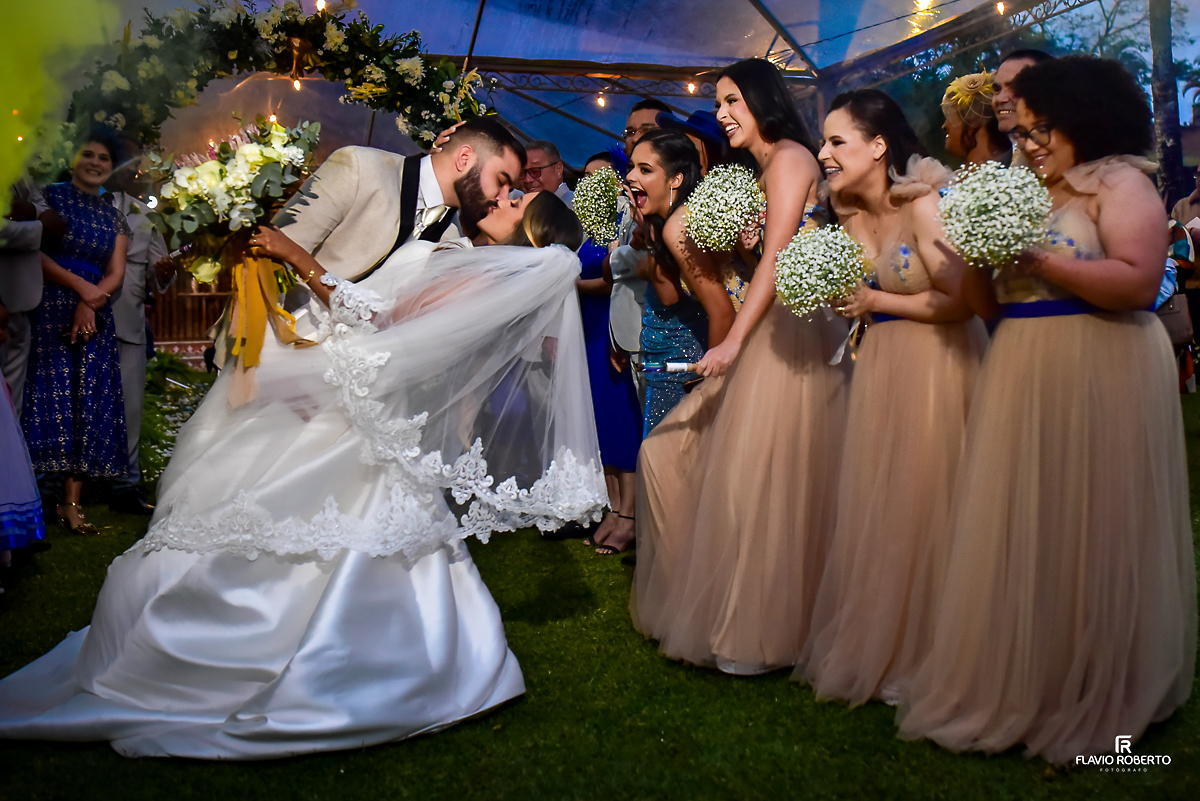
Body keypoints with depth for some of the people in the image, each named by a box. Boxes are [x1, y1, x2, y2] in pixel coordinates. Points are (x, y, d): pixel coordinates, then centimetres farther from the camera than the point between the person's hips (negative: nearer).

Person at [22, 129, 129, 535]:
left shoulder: (114, 218, 16)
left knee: (89, 405, -1)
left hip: (94, 317, 4)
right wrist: (79, 285, -16)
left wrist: (90, 304, -11)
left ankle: (71, 502, 3)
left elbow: (116, 273, 6)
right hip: (48, 311, -4)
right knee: (48, 398, -8)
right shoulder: (49, 197, 4)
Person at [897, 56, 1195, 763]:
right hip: (1022, 381, 7)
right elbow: (990, 304, 15)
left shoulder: (1120, 183, -3)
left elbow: (1140, 282, -17)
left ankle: (1091, 698, 16)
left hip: (1100, 379, -7)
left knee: (1084, 536, 0)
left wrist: (1040, 258, -17)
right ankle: (1018, 685, 20)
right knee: (1020, 537, 8)